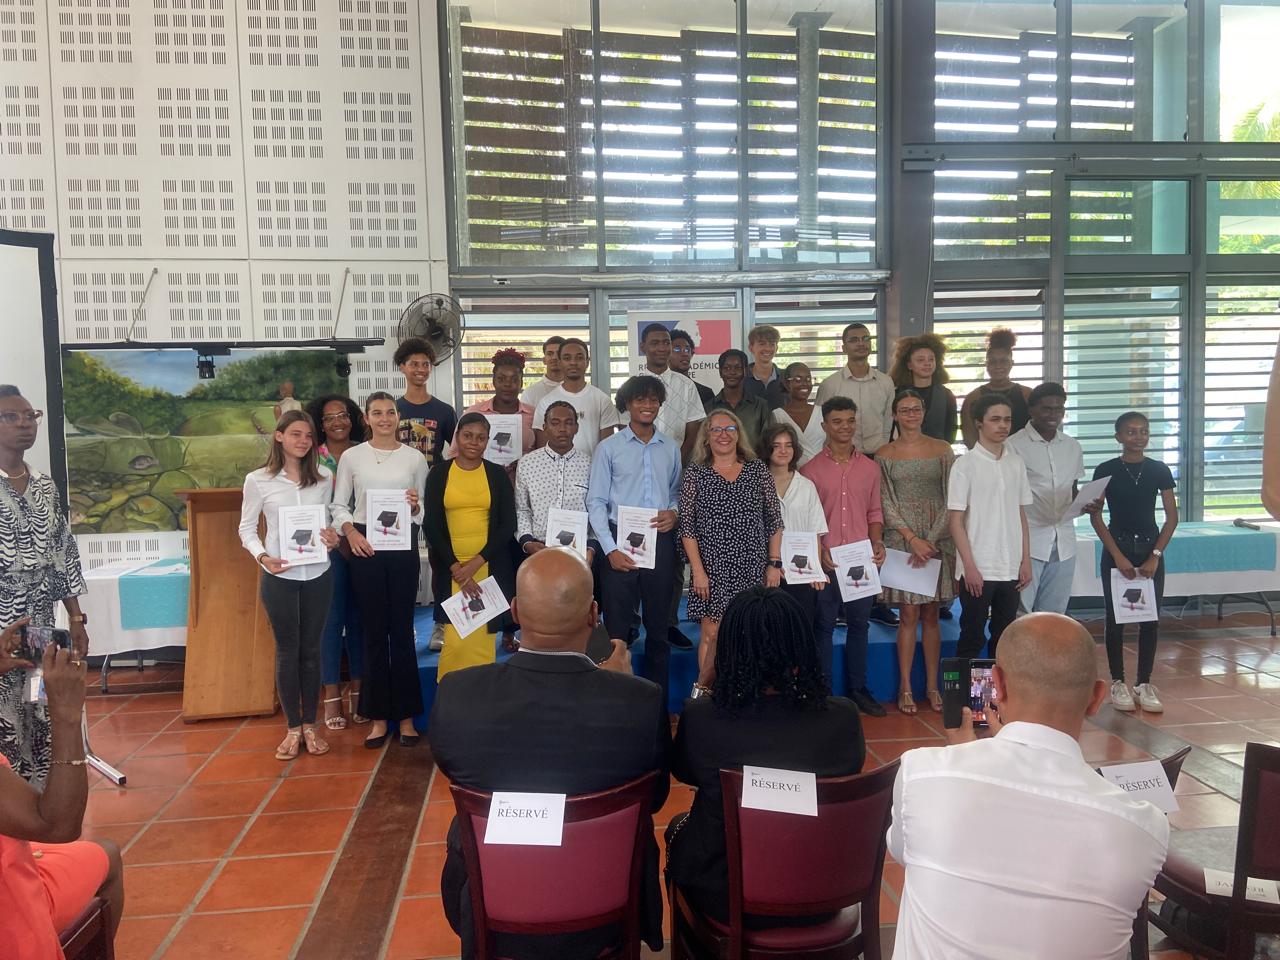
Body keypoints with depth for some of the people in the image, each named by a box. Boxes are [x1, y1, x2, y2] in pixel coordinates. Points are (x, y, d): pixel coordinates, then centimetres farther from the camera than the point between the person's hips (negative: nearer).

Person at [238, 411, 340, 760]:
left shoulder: (324, 478, 3)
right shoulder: (258, 480, -3)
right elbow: (247, 529, 1)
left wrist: (334, 539, -10)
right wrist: (262, 557, -16)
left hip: (318, 575, 2)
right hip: (279, 577, -2)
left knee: (311, 649, 10)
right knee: (287, 650, 6)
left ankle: (310, 725, 21)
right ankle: (293, 728, 17)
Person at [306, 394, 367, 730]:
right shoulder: (314, 458, 0)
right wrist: (339, 539, -12)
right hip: (329, 547, -2)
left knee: (358, 618, 7)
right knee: (333, 619, 1)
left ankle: (357, 690, 16)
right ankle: (331, 695, 9)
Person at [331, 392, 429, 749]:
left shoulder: (415, 458, 6)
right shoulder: (351, 457, 5)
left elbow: (424, 510, 10)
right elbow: (339, 505, 6)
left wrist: (415, 507, -12)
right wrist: (349, 531, -11)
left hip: (403, 547, 0)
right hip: (365, 547, 0)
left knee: (402, 629, 2)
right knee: (374, 630, 5)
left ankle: (406, 715, 13)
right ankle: (378, 716, 15)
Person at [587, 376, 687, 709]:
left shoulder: (670, 448, 8)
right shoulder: (609, 448, 0)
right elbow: (595, 501, -3)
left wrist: (674, 512, -6)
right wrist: (610, 549, -10)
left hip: (660, 543, 3)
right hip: (621, 542, -3)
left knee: (658, 626, 11)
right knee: (617, 626, 1)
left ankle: (658, 700, 22)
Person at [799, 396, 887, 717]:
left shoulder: (869, 467, 9)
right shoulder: (811, 469, -2)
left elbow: (874, 511, 13)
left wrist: (878, 541, -2)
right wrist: (818, 551, -13)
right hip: (825, 561, -3)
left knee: (859, 624, 11)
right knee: (823, 626, 6)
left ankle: (857, 689, 23)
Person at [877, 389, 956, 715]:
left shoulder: (942, 450, 4)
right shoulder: (884, 455, 2)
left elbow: (950, 500, 0)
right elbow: (886, 504, -1)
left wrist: (931, 539, -9)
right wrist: (912, 538, -11)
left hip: (937, 538, 1)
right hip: (901, 538, -1)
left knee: (931, 614, 7)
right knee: (908, 614, 0)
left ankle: (932, 685, 15)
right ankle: (905, 687, 8)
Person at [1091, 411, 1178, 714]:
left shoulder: (1159, 471, 2)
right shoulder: (1106, 471, -3)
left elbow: (1172, 517, 2)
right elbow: (1096, 518, -4)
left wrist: (1155, 556, -7)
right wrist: (1118, 556, -11)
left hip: (1150, 550, 2)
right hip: (1117, 550, -2)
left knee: (1150, 618, 4)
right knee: (1115, 617, 3)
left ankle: (1144, 683, 15)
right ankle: (1117, 683, 14)